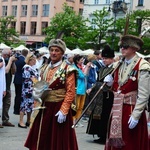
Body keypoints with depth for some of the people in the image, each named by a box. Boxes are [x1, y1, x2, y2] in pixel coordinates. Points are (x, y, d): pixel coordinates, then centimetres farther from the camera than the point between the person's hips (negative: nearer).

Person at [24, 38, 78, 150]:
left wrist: (64, 111, -20)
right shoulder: (45, 69, 12)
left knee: (58, 141, 1)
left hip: (59, 108, -6)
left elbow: (70, 92, -13)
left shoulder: (67, 70, -8)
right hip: (44, 107, 6)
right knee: (42, 138, 11)